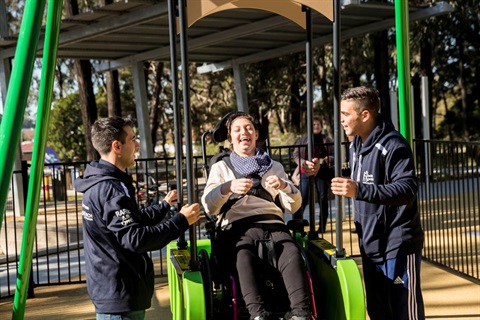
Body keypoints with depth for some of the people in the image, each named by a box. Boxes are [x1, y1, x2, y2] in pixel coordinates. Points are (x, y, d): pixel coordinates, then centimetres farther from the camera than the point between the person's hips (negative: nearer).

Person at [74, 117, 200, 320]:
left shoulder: (100, 184, 12)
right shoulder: (109, 189, -21)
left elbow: (133, 221, 25)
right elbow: (135, 239, -27)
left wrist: (165, 205, 34)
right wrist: (181, 221, -20)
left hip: (109, 288, 11)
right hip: (119, 296, -11)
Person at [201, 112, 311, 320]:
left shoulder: (274, 167, 28)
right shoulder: (221, 168, 22)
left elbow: (293, 206, 17)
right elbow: (208, 207, 5)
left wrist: (285, 187, -6)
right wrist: (228, 188, -17)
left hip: (272, 224, 2)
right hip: (237, 227, -2)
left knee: (292, 254, -34)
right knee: (244, 257, -38)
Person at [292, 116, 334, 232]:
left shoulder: (327, 139, 8)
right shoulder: (302, 140, 10)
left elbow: (334, 156, 6)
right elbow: (296, 154, 5)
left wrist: (324, 160, -14)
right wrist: (303, 162, -15)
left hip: (322, 173, 1)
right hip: (305, 173, 0)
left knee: (323, 199, 5)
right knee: (302, 199, -7)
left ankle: (322, 227, 14)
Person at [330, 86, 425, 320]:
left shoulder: (392, 145, -16)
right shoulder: (355, 146, 13)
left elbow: (407, 189, -26)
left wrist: (359, 190, -34)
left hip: (398, 244, -9)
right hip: (370, 244, 9)